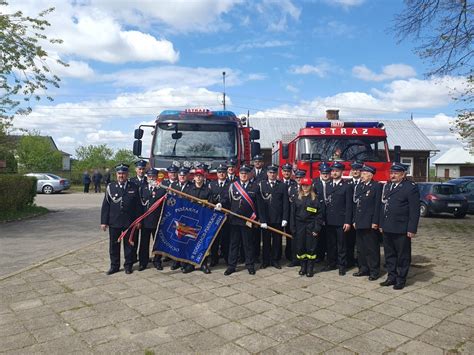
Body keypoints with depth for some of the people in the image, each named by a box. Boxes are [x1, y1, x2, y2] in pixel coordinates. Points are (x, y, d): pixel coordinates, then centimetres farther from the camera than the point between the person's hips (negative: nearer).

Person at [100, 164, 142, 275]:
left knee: (129, 244, 9)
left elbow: (138, 205, 3)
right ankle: (114, 266, 23)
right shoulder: (110, 187, 1)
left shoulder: (134, 187, 1)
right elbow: (105, 205, 1)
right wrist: (104, 221, -2)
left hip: (129, 223, 0)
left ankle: (128, 265, 23)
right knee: (114, 245, 9)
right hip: (114, 222, 1)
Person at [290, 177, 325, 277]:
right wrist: (293, 227, 0)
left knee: (311, 247, 0)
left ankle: (310, 269, 12)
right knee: (300, 247, 6)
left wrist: (317, 228, -11)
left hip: (311, 226, -3)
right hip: (299, 226, 3)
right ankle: (303, 267, 20)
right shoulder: (297, 198, 8)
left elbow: (320, 214, -4)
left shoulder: (315, 198, -1)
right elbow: (293, 213, 7)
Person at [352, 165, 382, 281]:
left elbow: (377, 205, -10)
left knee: (372, 248, 1)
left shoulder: (377, 186, -5)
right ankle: (363, 269, 24)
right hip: (359, 223, 7)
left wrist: (375, 222, -14)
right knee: (360, 248, 13)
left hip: (370, 223, -7)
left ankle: (374, 271, 12)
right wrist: (354, 220, 12)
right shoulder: (358, 186, 13)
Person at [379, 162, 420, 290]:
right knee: (389, 254, 14)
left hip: (401, 230, -6)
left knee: (403, 255, 6)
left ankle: (401, 279, 18)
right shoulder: (387, 186, 13)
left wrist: (412, 229, -14)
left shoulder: (411, 187, -9)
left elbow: (415, 211, -11)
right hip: (387, 228, 7)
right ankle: (391, 277, 26)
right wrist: (381, 224, 14)